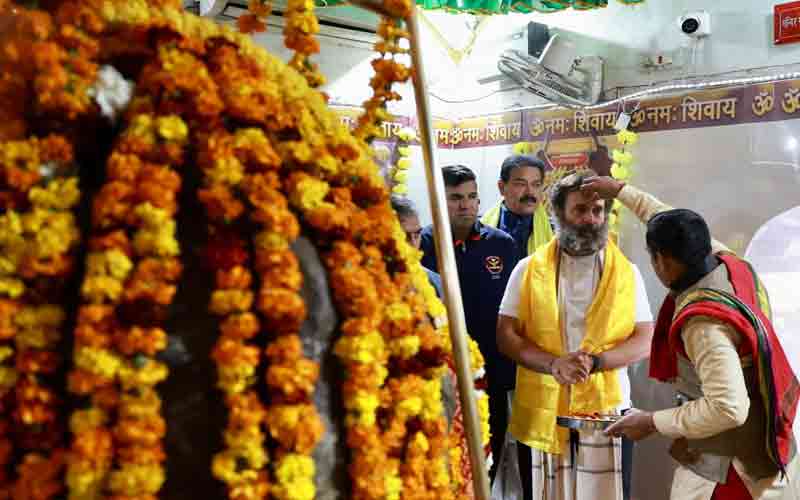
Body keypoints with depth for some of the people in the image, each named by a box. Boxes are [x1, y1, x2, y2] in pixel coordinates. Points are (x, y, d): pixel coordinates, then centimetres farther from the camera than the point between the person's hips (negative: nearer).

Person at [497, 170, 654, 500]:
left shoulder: (627, 272, 5)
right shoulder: (529, 269, 3)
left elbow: (645, 341, 0)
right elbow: (506, 336, -2)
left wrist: (595, 361, -17)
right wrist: (553, 364, -18)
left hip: (607, 410, 0)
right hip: (543, 411, 0)